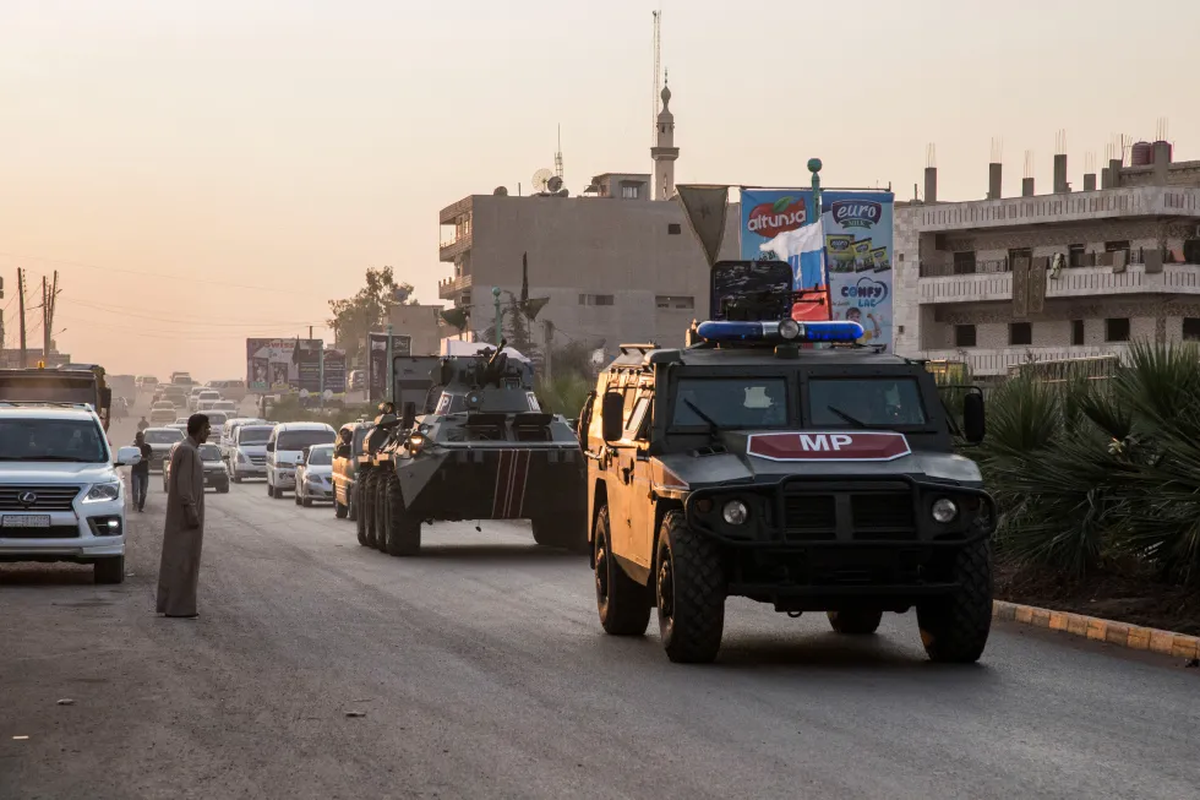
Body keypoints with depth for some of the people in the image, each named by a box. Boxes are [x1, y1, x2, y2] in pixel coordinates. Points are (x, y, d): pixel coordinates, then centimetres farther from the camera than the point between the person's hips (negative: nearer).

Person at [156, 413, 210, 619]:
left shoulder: (184, 449, 15)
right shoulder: (187, 451, -17)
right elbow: (184, 485, -22)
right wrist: (192, 514, -22)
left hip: (179, 517, 10)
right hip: (185, 516, -10)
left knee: (174, 560, 12)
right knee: (183, 561, -8)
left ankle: (169, 604, 16)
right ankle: (180, 608, -6)